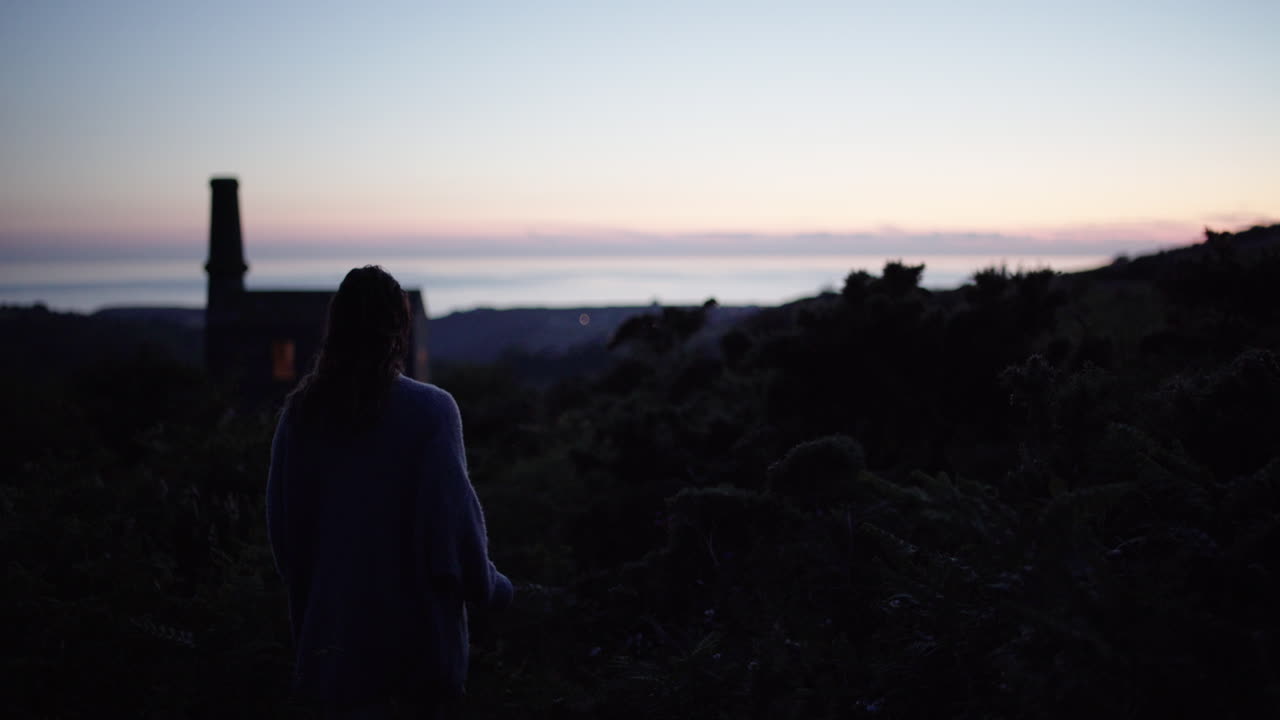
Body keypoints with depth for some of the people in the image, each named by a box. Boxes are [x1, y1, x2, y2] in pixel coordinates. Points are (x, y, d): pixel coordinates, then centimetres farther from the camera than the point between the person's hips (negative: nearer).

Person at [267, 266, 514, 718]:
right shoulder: (431, 410, -17)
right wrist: (488, 588, 2)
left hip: (336, 629, 3)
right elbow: (454, 515, -15)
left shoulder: (301, 410, -4)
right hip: (417, 626, -3)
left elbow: (281, 518, 3)